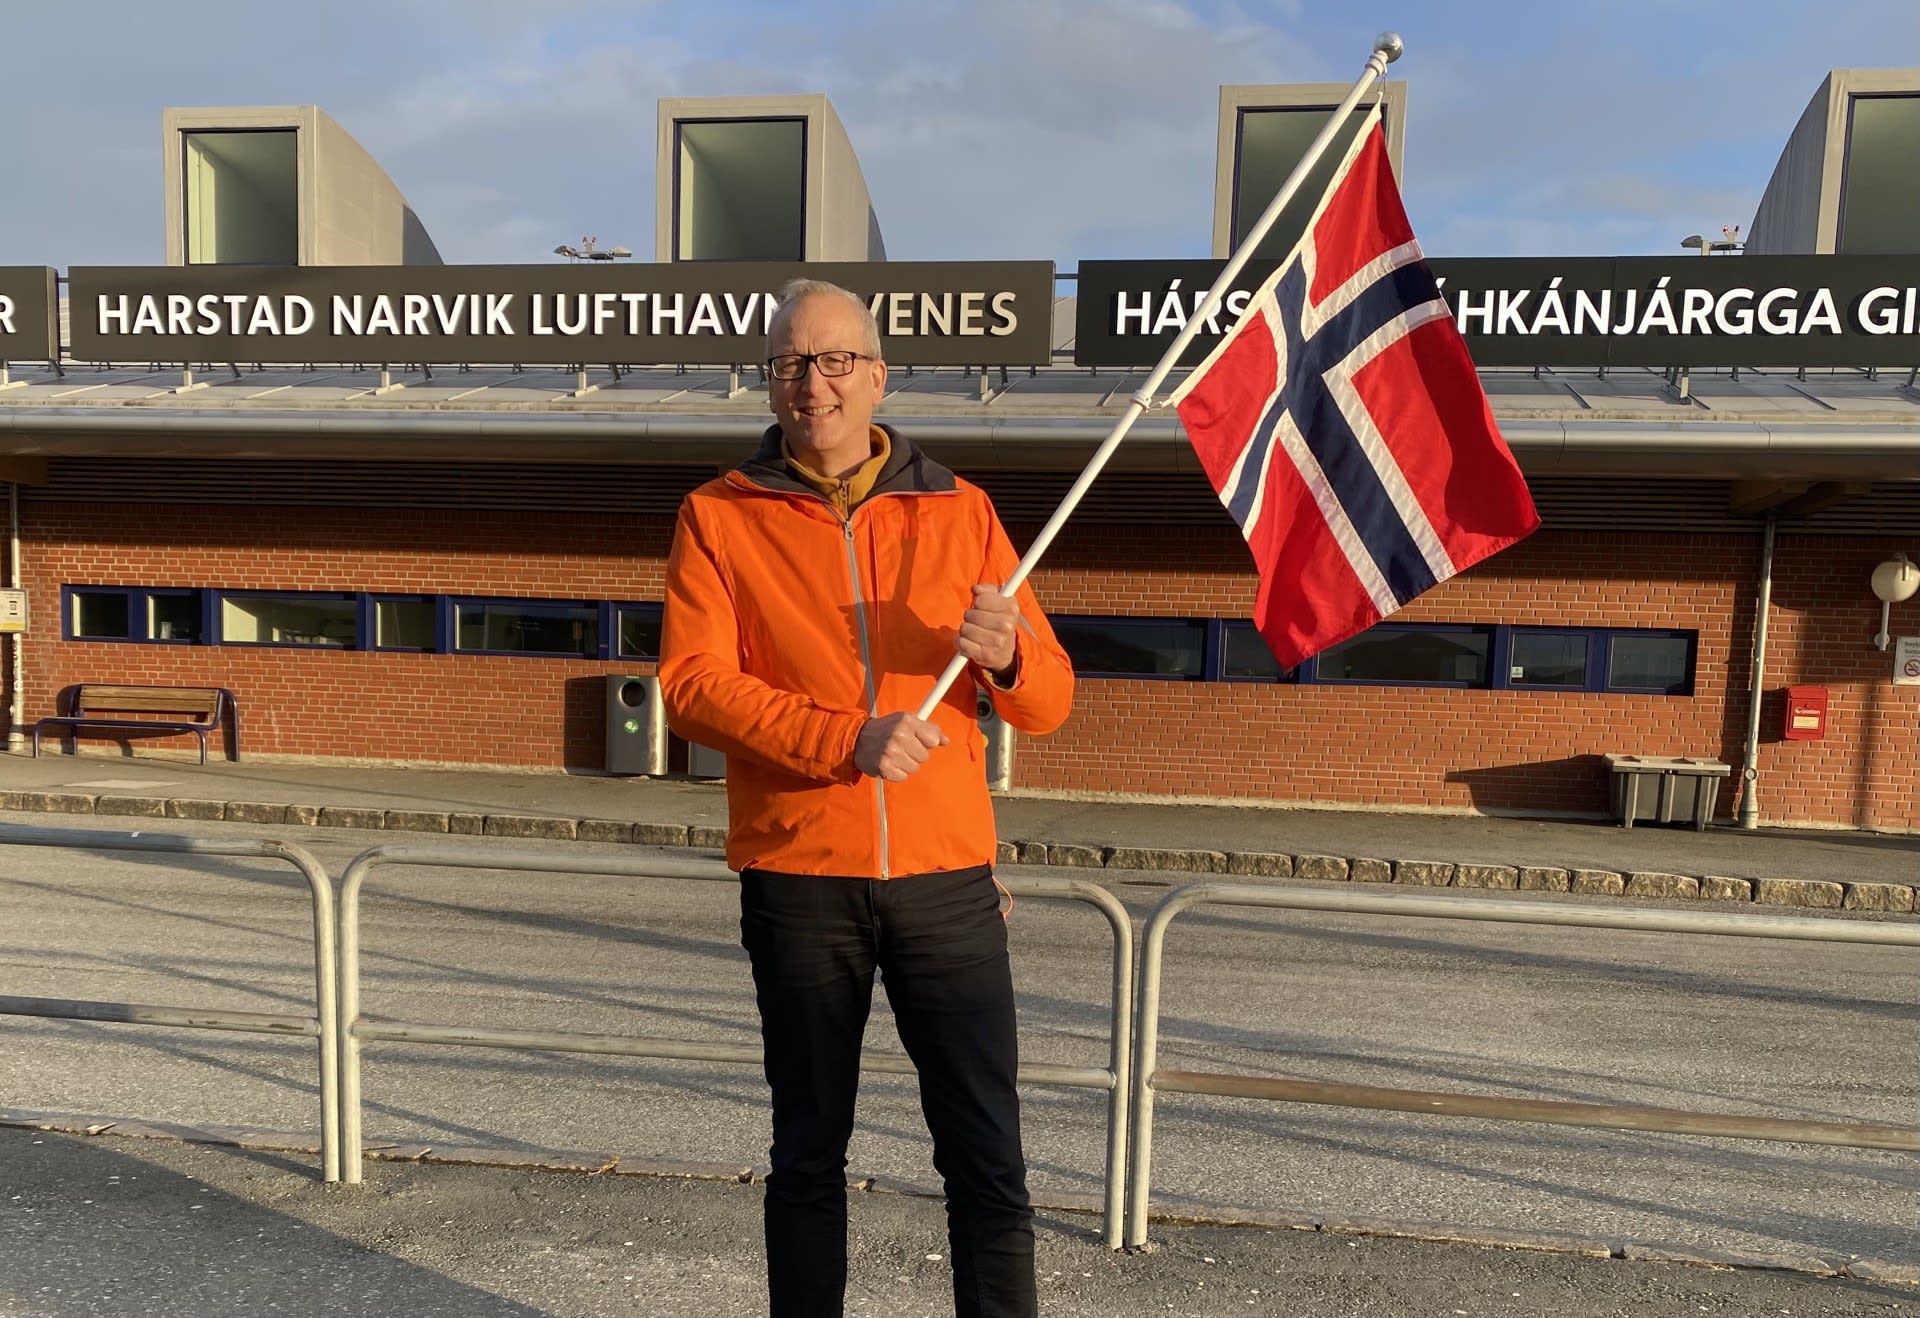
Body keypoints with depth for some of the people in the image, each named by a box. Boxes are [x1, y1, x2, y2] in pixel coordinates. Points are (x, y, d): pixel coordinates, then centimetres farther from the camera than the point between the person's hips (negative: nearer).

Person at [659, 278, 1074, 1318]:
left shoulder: (959, 510, 8)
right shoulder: (719, 517, 4)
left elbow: (1049, 701, 6)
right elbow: (692, 686, -8)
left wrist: (1006, 655, -17)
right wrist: (846, 739, -20)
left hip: (947, 875, 1)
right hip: (799, 881, 0)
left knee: (989, 1157, 5)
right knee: (809, 1151, 15)